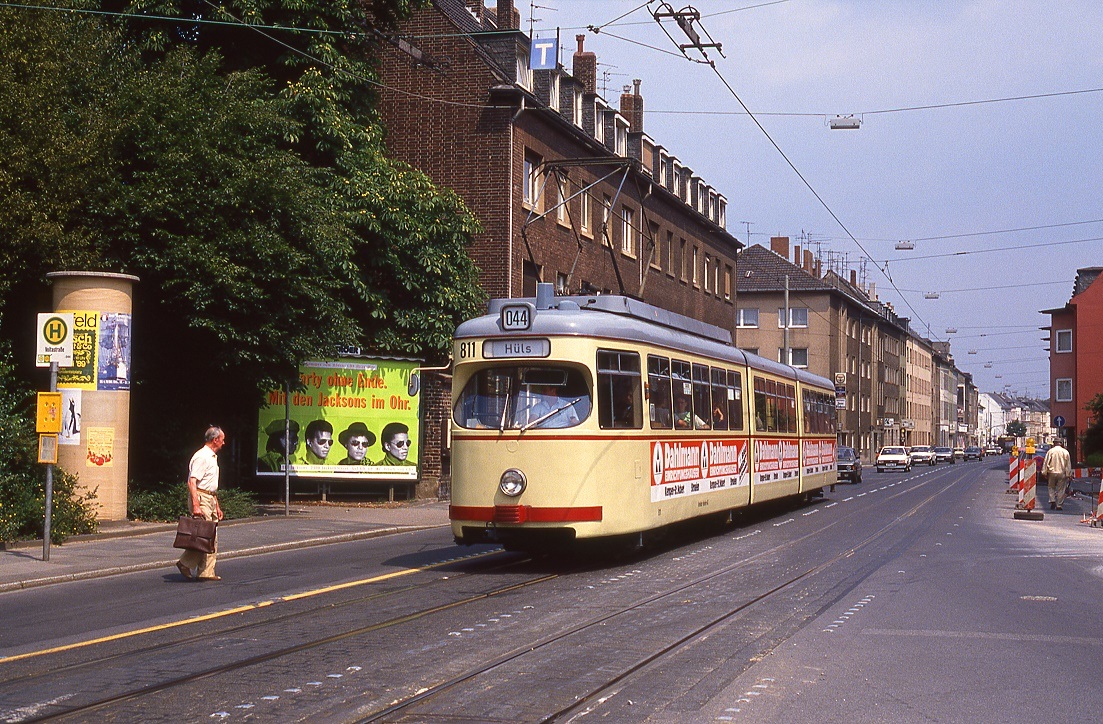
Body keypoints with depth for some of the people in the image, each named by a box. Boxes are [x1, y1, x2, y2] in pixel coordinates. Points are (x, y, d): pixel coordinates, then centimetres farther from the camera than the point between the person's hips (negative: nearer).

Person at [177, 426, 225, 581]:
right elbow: (192, 482, -22)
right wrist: (195, 505, -29)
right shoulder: (202, 457, -13)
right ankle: (185, 563, 0)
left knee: (212, 539, 7)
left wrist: (217, 506, 24)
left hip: (210, 499, 10)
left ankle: (207, 572, 8)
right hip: (201, 498, -10)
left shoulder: (213, 457, 19)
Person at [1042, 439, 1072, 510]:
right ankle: (1059, 505, 3)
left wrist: (1045, 473, 5)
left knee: (1051, 488, 14)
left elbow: (1046, 463, 0)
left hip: (1052, 473, 0)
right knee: (1061, 489, 4)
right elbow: (1068, 465, 5)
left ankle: (1052, 501, -4)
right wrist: (1068, 474, 9)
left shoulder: (1050, 451, -1)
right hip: (1062, 473, 0)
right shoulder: (1065, 452, 2)